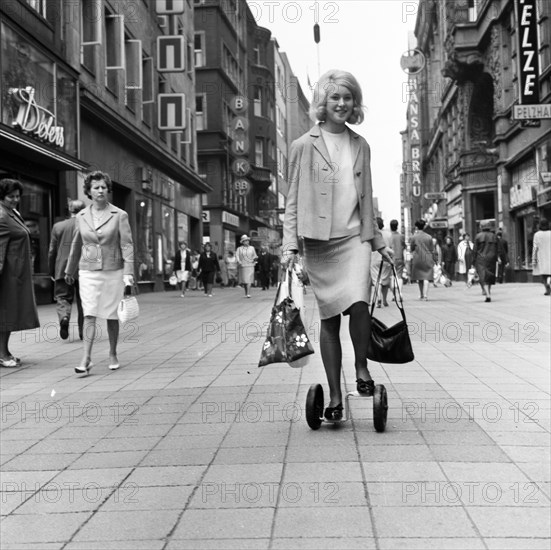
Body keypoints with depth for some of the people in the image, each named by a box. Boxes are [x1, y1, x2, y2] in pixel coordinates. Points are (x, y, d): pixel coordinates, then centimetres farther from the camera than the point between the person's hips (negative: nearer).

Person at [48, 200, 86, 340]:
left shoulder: (58, 226, 3)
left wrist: (51, 272, 14)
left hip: (63, 270, 0)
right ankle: (83, 332, 14)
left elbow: (52, 251, 5)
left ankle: (64, 317, -22)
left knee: (63, 298, 7)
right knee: (83, 302, 10)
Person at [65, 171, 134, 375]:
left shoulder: (119, 215, -3)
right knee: (89, 314, -9)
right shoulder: (81, 216, 5)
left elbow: (127, 245, -6)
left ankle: (113, 355, 23)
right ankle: (86, 358, -12)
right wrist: (69, 271, 25)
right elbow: (76, 245, 16)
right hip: (88, 272, 1)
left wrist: (128, 273, -15)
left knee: (112, 316, 7)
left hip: (113, 272, -1)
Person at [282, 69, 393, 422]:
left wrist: (378, 241, 18)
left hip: (354, 238, 1)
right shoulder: (304, 146, 2)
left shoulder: (361, 146, 12)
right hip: (318, 242, -1)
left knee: (358, 303, -22)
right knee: (329, 317, 3)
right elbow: (293, 199, 3)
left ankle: (362, 367, 4)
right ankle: (335, 396, 13)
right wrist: (290, 244, -5)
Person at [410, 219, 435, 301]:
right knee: (426, 278, -2)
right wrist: (433, 260, 13)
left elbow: (412, 249, 5)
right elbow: (432, 250, 5)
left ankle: (421, 295, 20)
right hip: (427, 259, 1)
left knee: (419, 278, 13)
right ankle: (425, 295, -14)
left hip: (417, 259, -1)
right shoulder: (429, 237, 2)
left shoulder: (414, 237, -4)